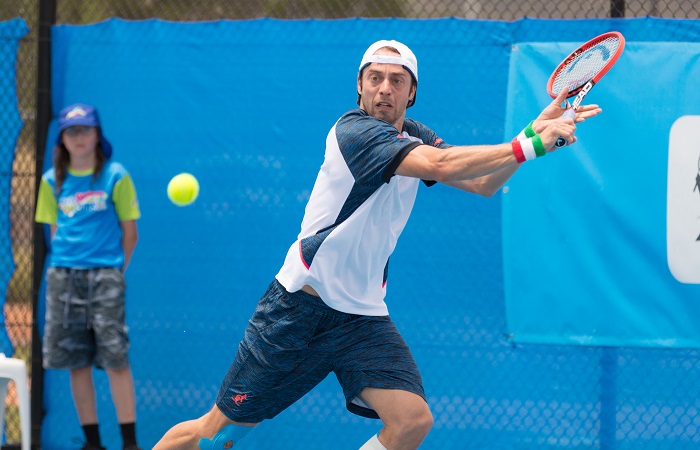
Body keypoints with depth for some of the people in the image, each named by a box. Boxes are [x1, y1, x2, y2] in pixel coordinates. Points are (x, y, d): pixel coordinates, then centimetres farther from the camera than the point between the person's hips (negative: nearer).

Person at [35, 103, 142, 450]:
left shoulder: (115, 176, 2)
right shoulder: (53, 181, 11)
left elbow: (129, 232, 5)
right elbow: (55, 231, 16)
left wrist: (115, 271, 5)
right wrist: (65, 267, 8)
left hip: (104, 275, -3)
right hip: (63, 277, 3)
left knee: (115, 359, -9)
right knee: (76, 362, 3)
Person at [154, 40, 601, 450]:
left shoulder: (413, 136, 8)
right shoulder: (354, 130, -17)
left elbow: (482, 182, 2)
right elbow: (441, 165, -30)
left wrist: (534, 130, -12)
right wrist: (528, 145, -28)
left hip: (363, 318, 7)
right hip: (300, 309, -7)